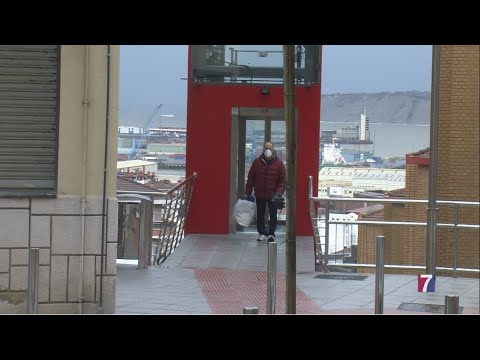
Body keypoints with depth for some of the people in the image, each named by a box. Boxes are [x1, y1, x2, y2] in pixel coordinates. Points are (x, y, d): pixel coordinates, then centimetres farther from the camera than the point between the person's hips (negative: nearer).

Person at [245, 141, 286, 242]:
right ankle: (262, 233, 18)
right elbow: (251, 178, 5)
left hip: (273, 195, -2)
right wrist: (248, 193, 2)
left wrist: (279, 192, -15)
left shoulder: (278, 163, -3)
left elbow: (283, 180, -3)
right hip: (259, 195, 2)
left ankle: (271, 234, 5)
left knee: (273, 215, 0)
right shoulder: (257, 162, 2)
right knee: (260, 215, 9)